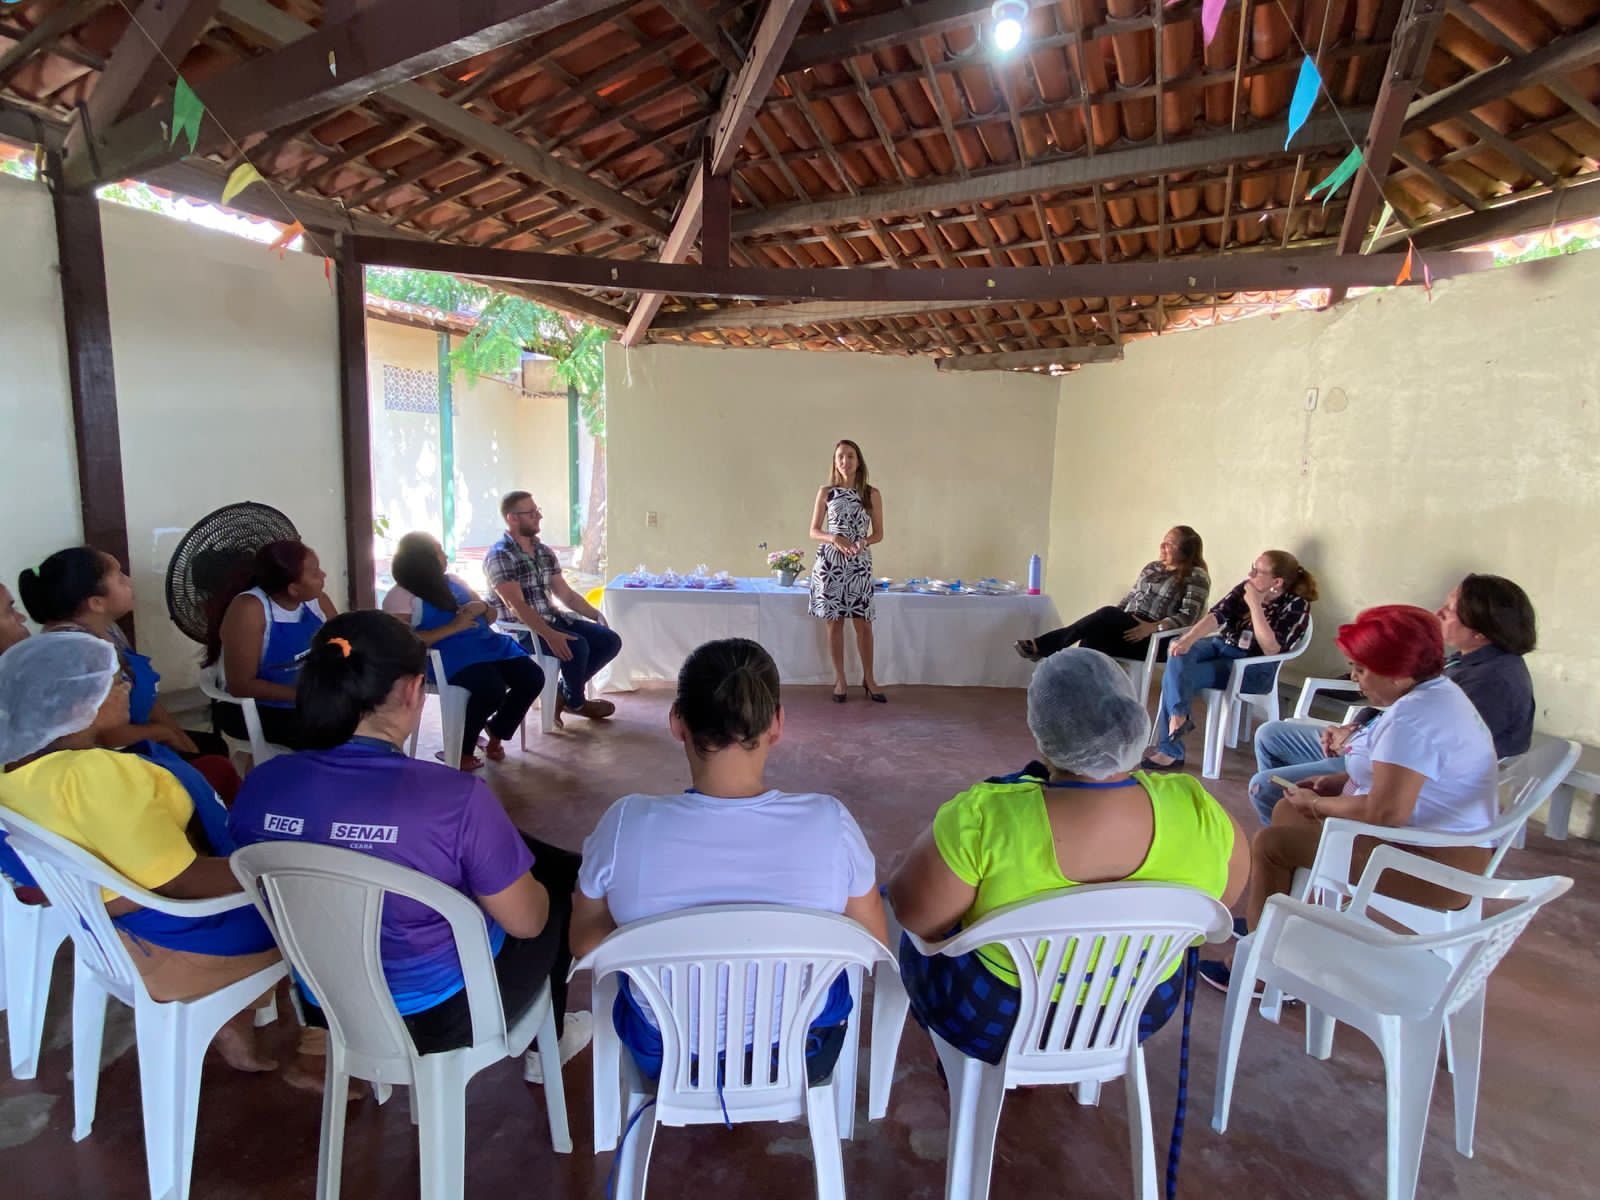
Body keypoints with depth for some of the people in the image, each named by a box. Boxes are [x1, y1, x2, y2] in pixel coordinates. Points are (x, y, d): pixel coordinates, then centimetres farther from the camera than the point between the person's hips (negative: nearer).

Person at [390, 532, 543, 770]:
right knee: (492, 688, -33)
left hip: (486, 644, 7)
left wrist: (482, 607, -1)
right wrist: (453, 627, -18)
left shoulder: (453, 581, 19)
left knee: (533, 678, -13)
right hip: (450, 655, -7)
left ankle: (495, 735, 10)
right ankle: (462, 749, -6)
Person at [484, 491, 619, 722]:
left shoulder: (544, 551, 11)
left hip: (552, 618, 8)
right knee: (576, 646, -31)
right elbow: (517, 605, -22)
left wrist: (596, 615, 0)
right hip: (521, 629, -8)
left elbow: (565, 593, 14)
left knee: (610, 640, -5)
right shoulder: (499, 555, -13)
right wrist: (549, 635, -33)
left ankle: (564, 692, 7)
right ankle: (575, 701, -1)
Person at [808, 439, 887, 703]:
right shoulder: (825, 492, 2)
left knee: (863, 623, 3)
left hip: (860, 563, 0)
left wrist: (863, 542, -15)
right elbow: (814, 531, 4)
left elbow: (878, 533, 5)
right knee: (835, 621, 5)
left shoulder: (872, 493, 2)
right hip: (830, 561, 0)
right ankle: (840, 680, 16)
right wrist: (834, 538, -15)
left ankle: (868, 679, 17)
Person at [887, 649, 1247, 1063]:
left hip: (993, 1019, -3)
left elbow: (913, 913, -20)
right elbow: (1219, 902, -3)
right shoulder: (1198, 811, -23)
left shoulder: (985, 819, -34)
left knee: (920, 936, 27)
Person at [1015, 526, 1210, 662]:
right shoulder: (1152, 567, 20)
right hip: (1127, 627, 6)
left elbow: (1188, 616, -10)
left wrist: (1153, 627, -24)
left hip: (1156, 639, -6)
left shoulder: (1196, 576, -1)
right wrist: (1113, 619, 3)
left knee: (1107, 614, -31)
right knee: (1095, 634, -29)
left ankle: (1042, 646, -28)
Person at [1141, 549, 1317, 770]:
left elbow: (1271, 649, -21)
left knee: (1177, 676, -26)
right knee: (1179, 654, -28)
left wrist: (1255, 605, -22)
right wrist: (1188, 638, -27)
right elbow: (1216, 615, -9)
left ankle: (1169, 750, -24)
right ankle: (1178, 716, -34)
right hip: (1221, 645, 5)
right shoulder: (1246, 588, 3)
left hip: (1253, 667, -5)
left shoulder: (1296, 606, -10)